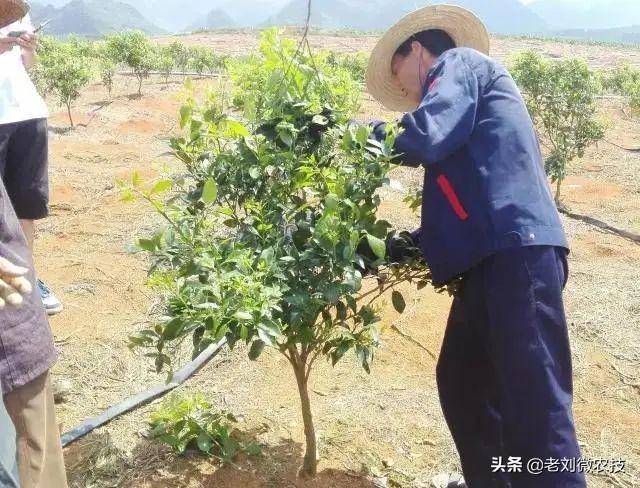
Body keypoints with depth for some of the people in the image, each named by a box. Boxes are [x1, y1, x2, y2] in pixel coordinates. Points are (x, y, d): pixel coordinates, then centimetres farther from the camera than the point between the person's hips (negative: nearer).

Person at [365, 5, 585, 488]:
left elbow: (426, 137, -14)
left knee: (533, 405, -9)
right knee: (462, 383, 16)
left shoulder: (460, 61, 7)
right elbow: (463, 203, 26)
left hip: (517, 251, -10)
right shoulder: (464, 83, 32)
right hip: (496, 257, 10)